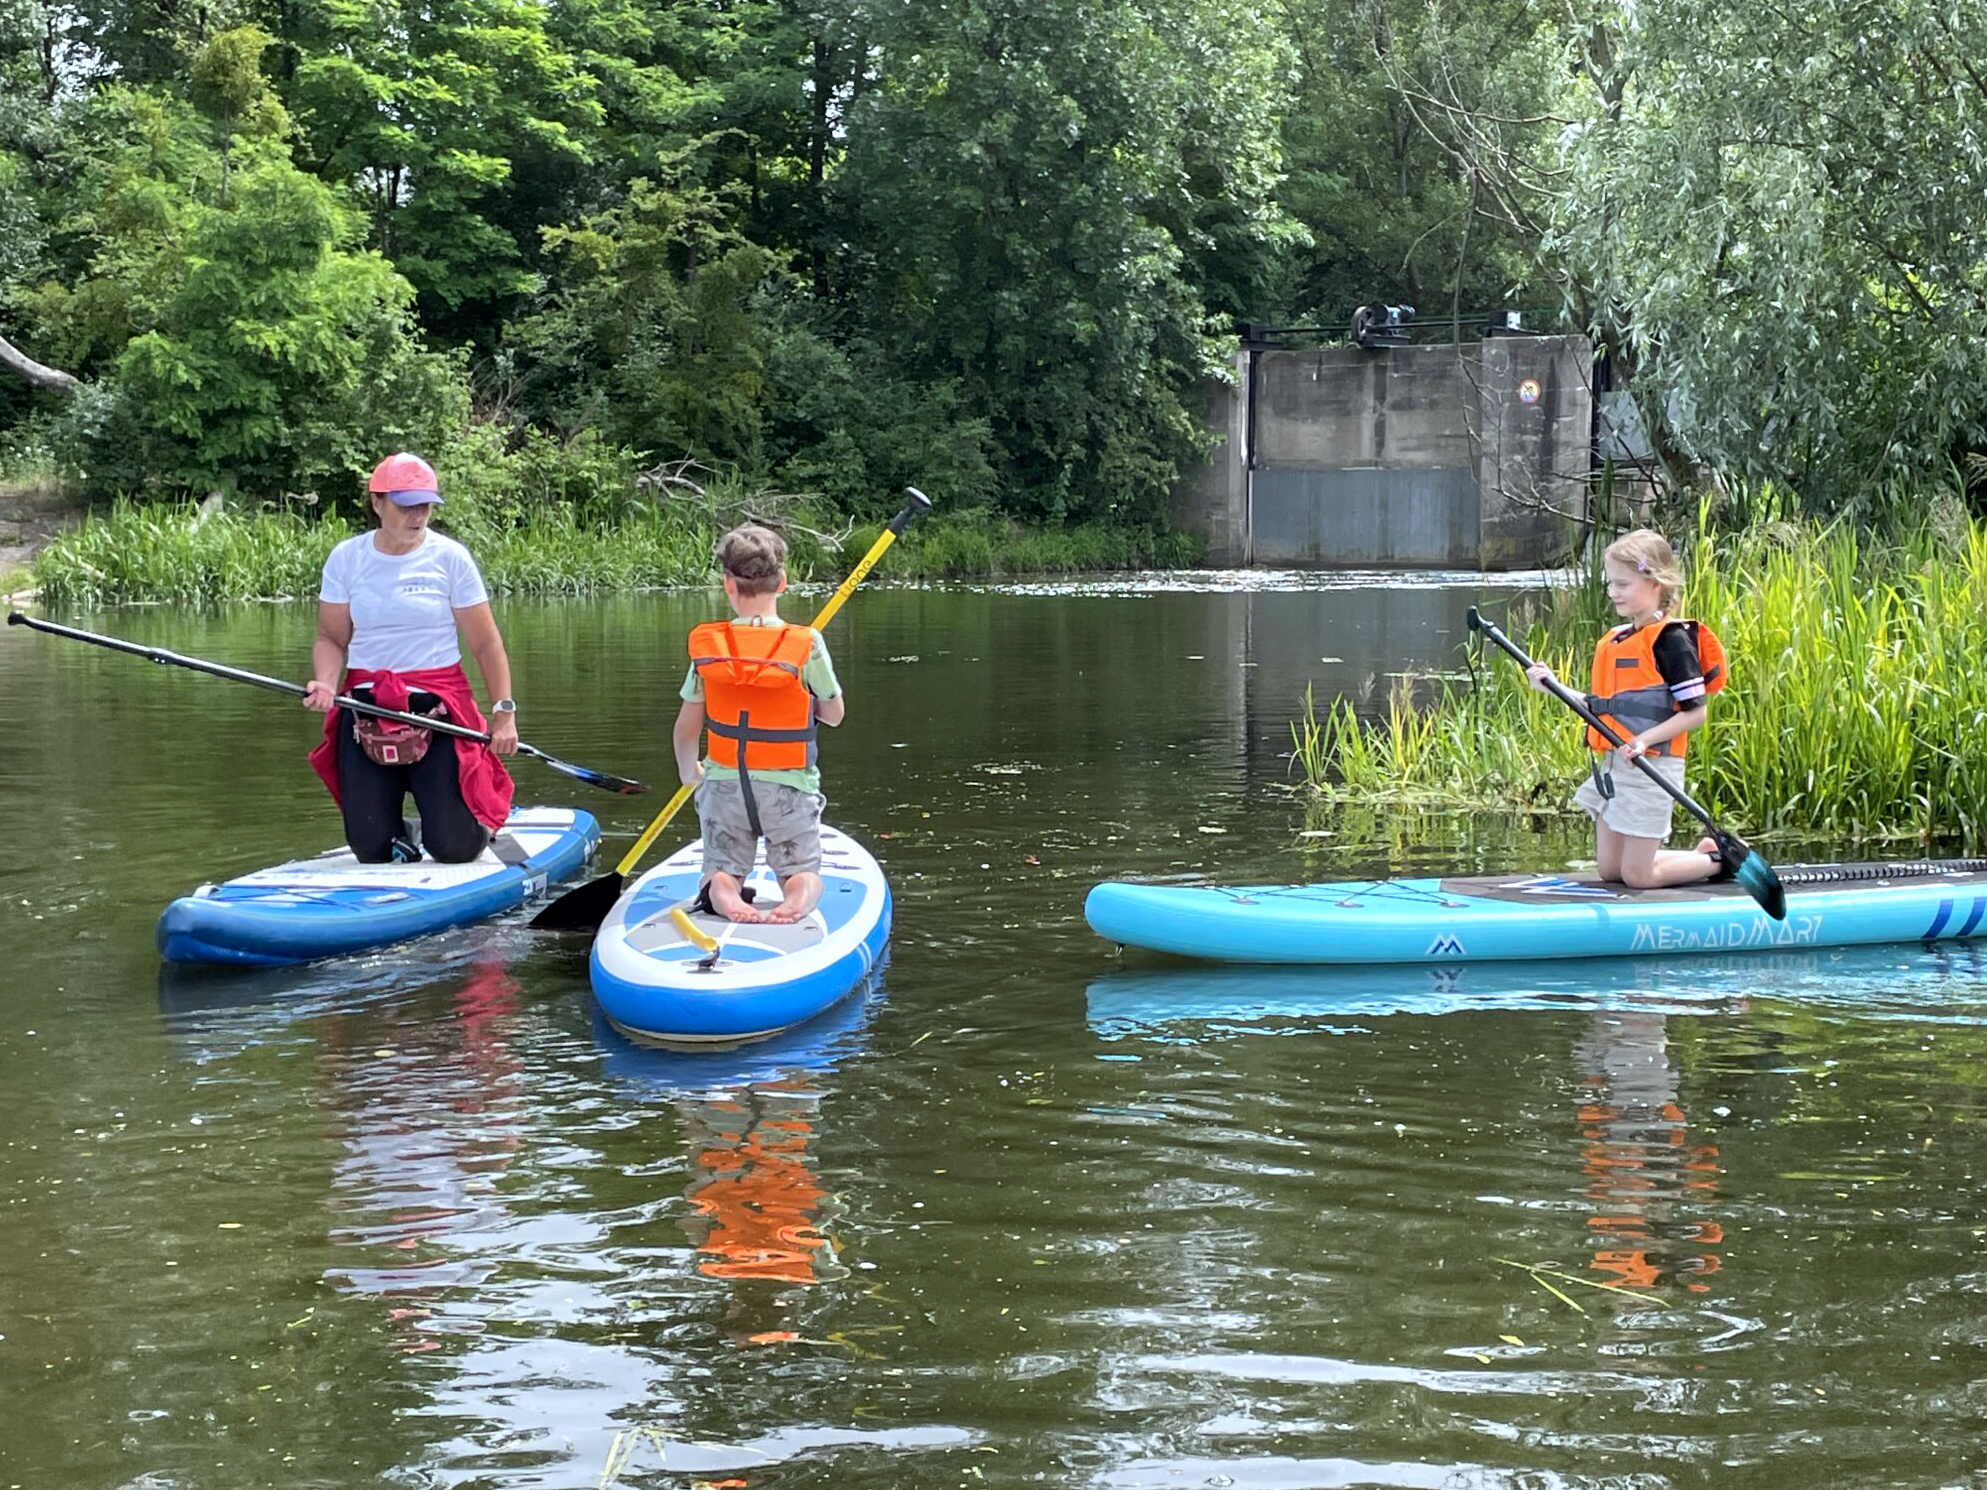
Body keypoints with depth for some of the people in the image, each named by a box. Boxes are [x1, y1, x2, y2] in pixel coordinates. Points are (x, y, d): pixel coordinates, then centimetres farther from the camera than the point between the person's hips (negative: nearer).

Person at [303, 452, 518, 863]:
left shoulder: (450, 557, -4)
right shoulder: (346, 558, 2)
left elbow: (485, 643, -2)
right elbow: (331, 638, 5)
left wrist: (504, 712, -8)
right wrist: (325, 683, -16)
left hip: (439, 706, -2)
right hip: (366, 706, 2)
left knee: (454, 848, -7)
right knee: (371, 850, -2)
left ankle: (486, 800, 29)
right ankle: (396, 824, 35)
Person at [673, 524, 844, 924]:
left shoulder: (707, 645, -7)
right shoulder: (807, 645, -13)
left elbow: (687, 727, 1)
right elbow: (834, 714, 0)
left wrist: (688, 771, 21)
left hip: (724, 785, 1)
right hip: (790, 788, -1)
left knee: (721, 873, 17)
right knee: (803, 873, 17)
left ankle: (726, 896, -21)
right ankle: (796, 900, -21)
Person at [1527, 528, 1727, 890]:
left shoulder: (1671, 640, -12)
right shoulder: (1615, 640, 12)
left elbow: (1695, 712, -14)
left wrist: (1646, 740, -23)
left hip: (1650, 767, -8)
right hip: (1611, 766, 9)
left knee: (1637, 875, -4)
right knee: (1610, 869, 12)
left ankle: (1720, 860, 17)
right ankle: (1700, 853, 27)